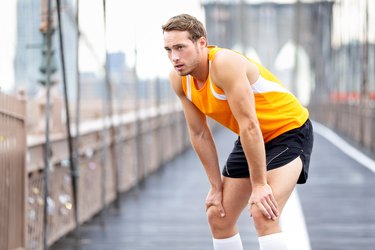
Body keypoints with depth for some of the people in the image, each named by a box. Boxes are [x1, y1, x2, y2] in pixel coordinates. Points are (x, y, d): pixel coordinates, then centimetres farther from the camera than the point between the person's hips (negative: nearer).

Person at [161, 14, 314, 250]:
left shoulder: (224, 63, -31)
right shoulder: (179, 79, -8)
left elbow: (249, 126, -31)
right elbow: (199, 134, 0)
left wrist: (259, 185, -29)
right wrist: (217, 187, -1)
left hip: (289, 130, -8)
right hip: (251, 140, 8)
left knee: (263, 213, -26)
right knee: (218, 216, 8)